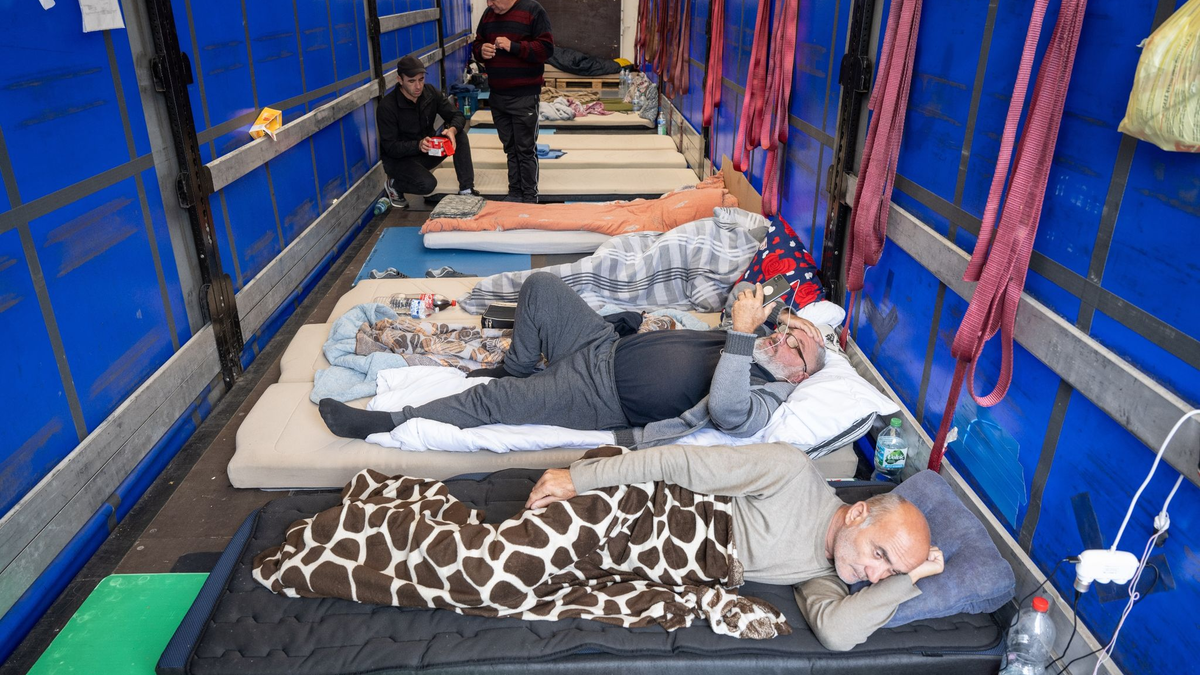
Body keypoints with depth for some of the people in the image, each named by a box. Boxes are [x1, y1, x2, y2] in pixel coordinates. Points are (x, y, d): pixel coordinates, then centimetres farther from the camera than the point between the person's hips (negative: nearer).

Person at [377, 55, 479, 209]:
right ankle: (395, 184, 0)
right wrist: (418, 145, -40)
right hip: (398, 159, -5)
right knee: (428, 185, -33)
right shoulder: (387, 107, -21)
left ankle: (466, 189, -13)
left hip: (427, 151, 6)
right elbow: (390, 147, -22)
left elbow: (457, 116, -6)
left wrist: (453, 130, -31)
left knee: (460, 136, -16)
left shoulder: (430, 92, -6)